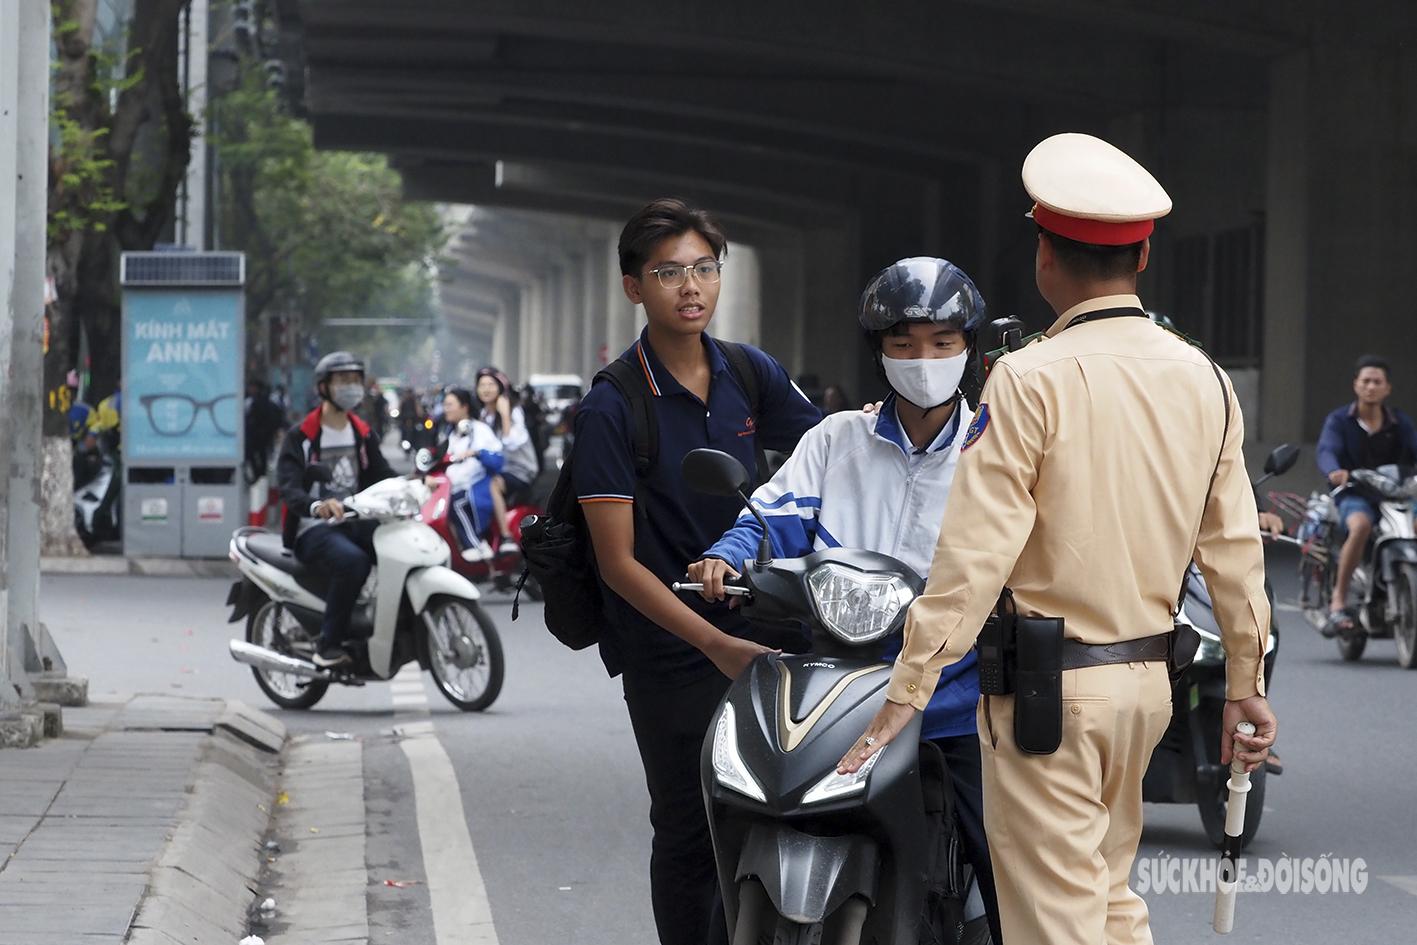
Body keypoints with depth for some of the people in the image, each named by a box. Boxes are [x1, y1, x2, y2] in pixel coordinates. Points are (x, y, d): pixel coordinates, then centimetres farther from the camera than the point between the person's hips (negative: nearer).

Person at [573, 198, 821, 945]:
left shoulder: (752, 374, 6)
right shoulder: (612, 408, -10)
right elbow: (618, 562, -12)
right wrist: (713, 642, -21)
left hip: (759, 640, 5)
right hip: (670, 658, -5)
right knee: (689, 836, 2)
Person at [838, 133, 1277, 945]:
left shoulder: (1032, 381, -14)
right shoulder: (1205, 382, 3)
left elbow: (976, 554, -17)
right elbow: (1235, 547, 7)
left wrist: (907, 692, -14)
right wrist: (1246, 683, 16)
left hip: (1050, 688, -6)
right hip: (1149, 679, 6)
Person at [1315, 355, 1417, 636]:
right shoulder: (1339, 420, 4)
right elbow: (1326, 450, -14)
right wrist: (1334, 471, -38)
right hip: (1355, 496, -3)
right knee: (1361, 526, -37)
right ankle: (1338, 600, -31)